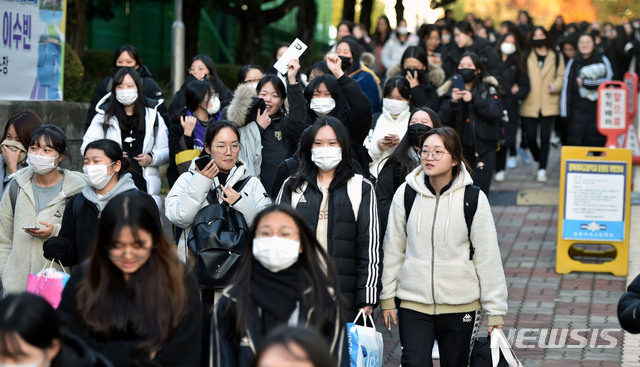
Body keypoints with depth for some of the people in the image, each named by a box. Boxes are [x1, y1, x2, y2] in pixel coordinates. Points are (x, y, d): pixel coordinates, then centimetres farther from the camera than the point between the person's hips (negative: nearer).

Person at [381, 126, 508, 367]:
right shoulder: (405, 194, -1)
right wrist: (387, 297, 8)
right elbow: (393, 250, 7)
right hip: (414, 303, 1)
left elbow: (488, 257, -2)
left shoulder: (474, 199, -6)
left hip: (461, 305, -1)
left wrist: (495, 311, -1)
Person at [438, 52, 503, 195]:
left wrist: (474, 100, -21)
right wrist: (452, 102, -17)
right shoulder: (451, 90, 8)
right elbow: (442, 119, 0)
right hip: (460, 149, 2)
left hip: (483, 149, -2)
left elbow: (496, 114, -11)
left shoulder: (488, 88, 3)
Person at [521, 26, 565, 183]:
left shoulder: (556, 57, 10)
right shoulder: (526, 58, 9)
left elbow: (561, 77, 10)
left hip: (549, 104, -1)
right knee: (530, 136, -1)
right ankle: (540, 162, 24)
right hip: (530, 104, 1)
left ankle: (542, 169, 0)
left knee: (545, 137, -6)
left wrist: (554, 86, -9)